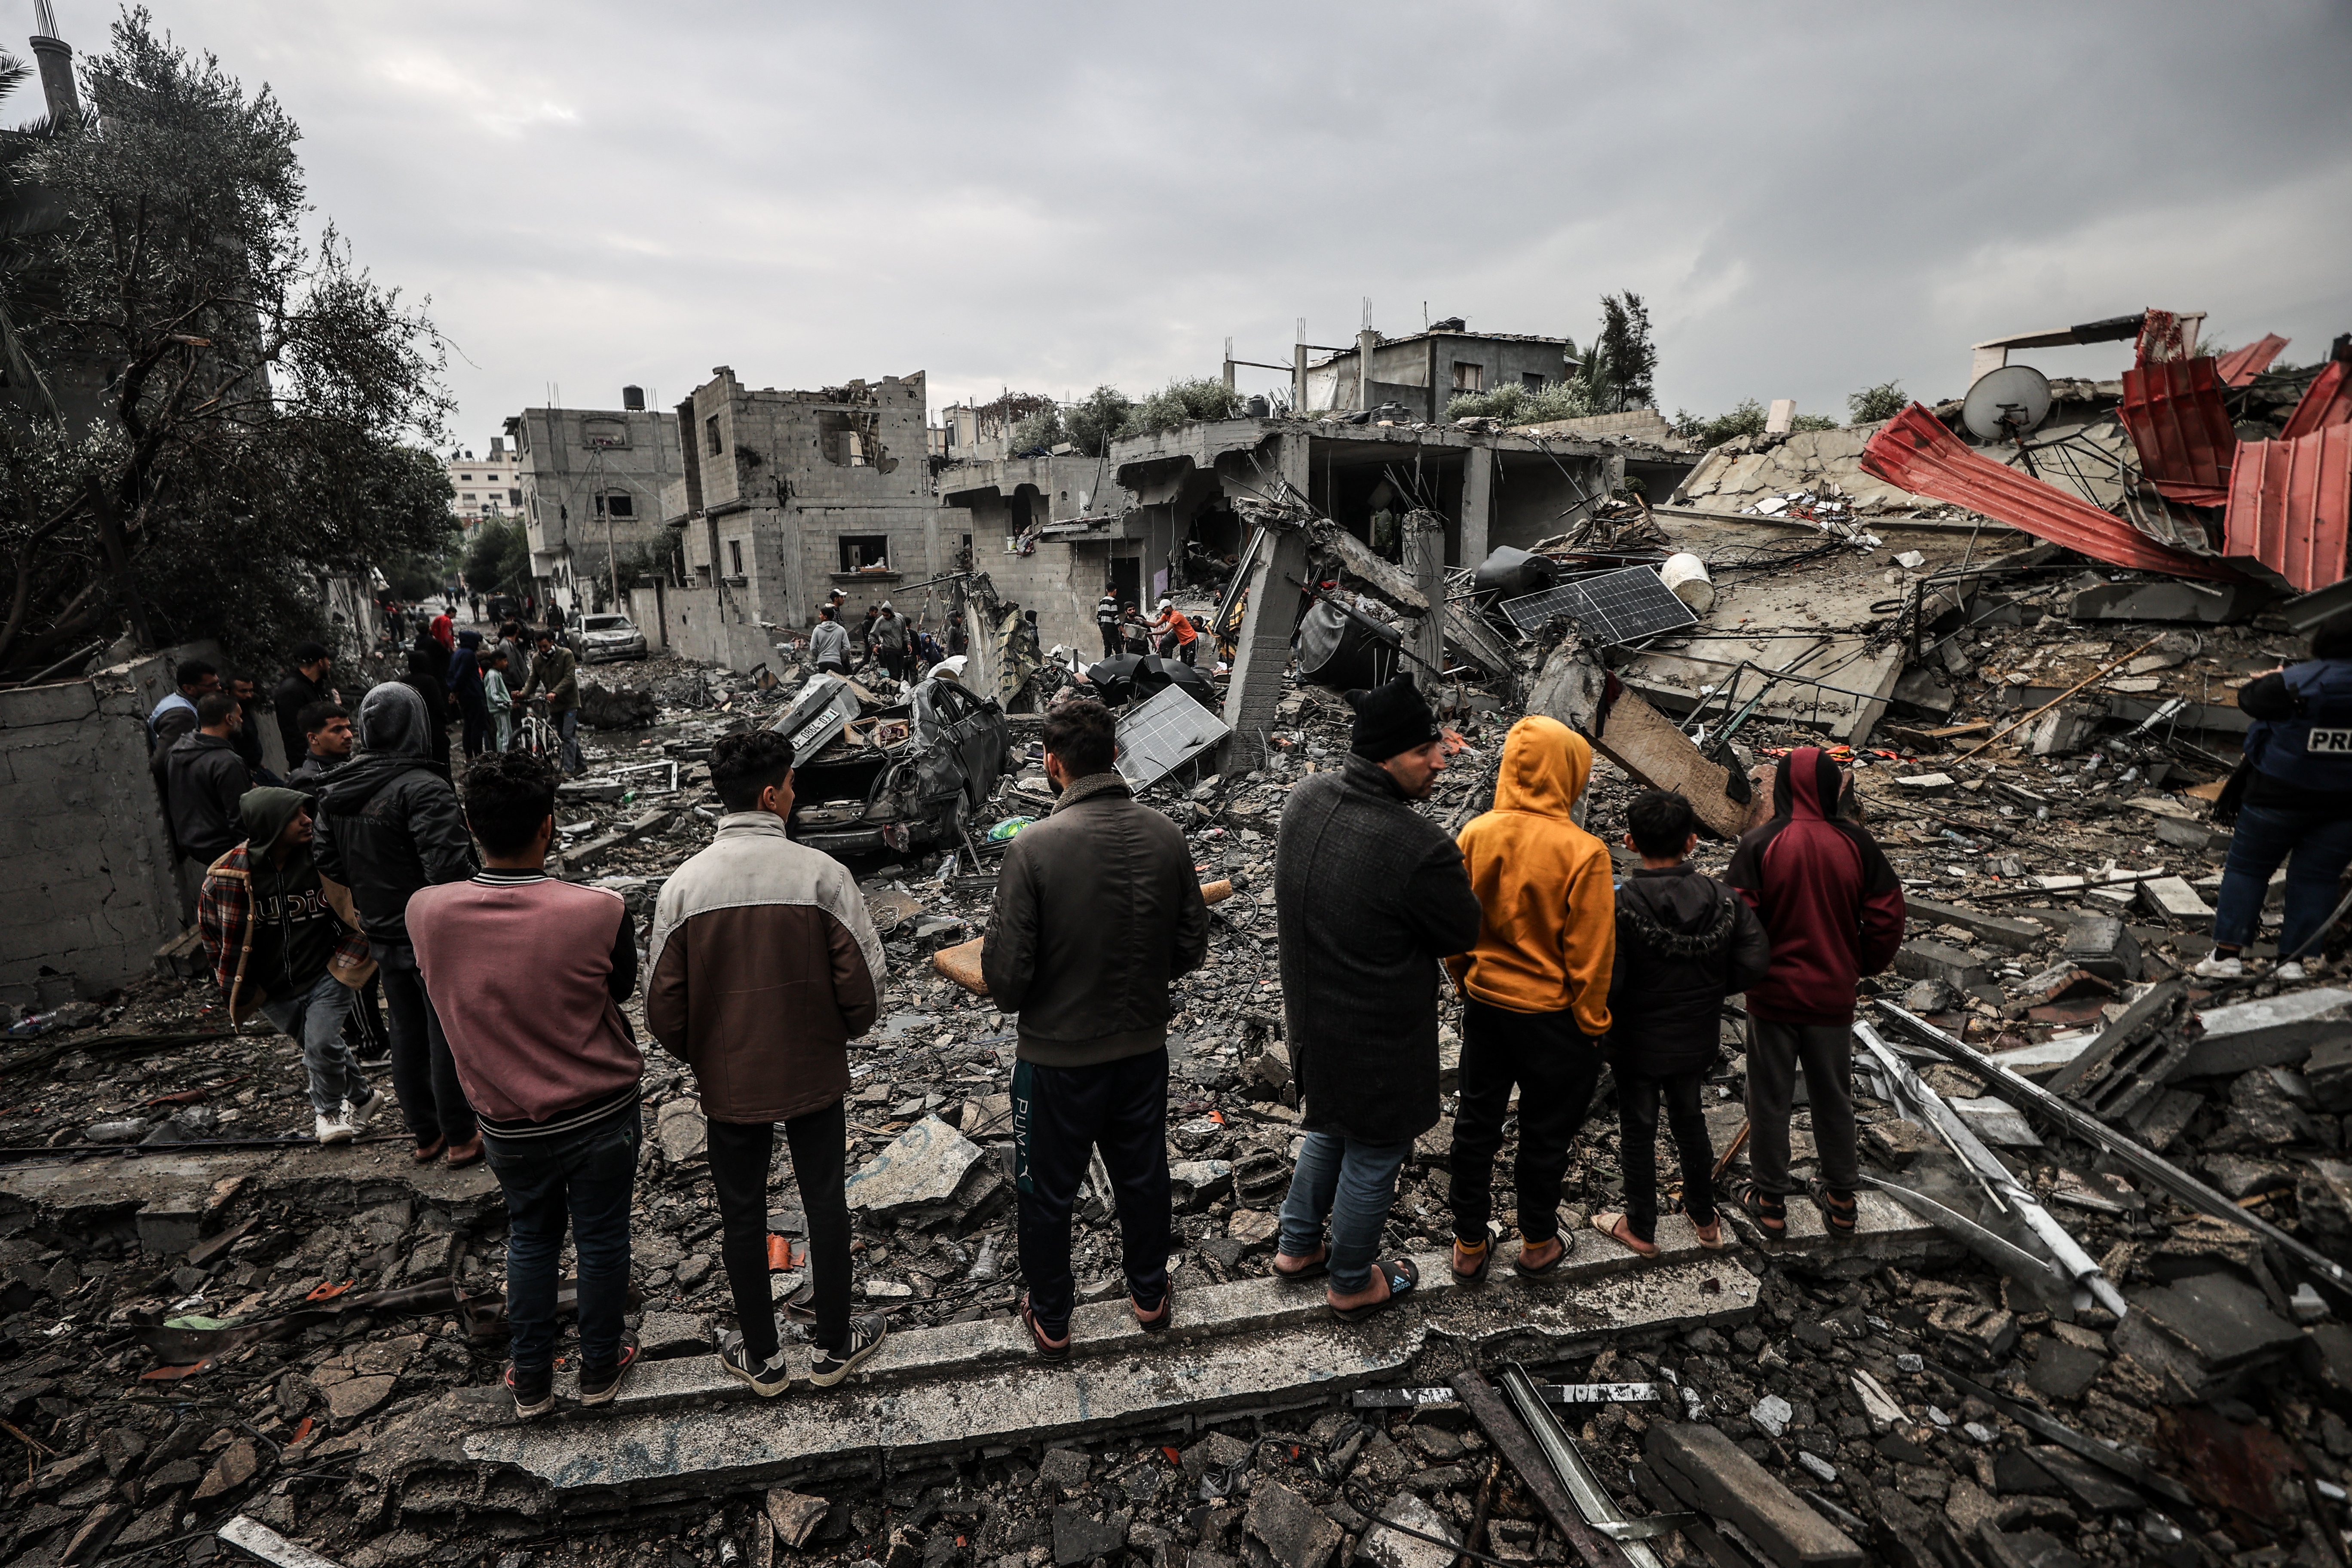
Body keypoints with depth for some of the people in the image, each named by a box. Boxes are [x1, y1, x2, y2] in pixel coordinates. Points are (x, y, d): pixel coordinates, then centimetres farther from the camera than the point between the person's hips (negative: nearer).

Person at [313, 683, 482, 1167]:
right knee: (449, 1036, 6)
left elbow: (328, 862, 10)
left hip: (384, 938, 7)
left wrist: (372, 889, 17)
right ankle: (460, 1137, 17)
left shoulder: (336, 792, 3)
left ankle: (426, 1134, 31)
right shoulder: (422, 788, -22)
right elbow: (447, 867, -28)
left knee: (407, 1034, 18)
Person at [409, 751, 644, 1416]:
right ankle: (600, 1367, 39)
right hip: (603, 1113, -2)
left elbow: (441, 989, 1)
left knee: (530, 1238, 25)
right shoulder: (600, 911, -27)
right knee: (601, 1239, 19)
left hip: (509, 1124, 2)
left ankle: (530, 1379, 41)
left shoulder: (426, 912, -19)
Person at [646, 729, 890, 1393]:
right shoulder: (821, 873, -18)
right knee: (825, 1203, 17)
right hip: (815, 1075, -1)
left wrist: (700, 1058, 13)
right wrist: (841, 1033, 5)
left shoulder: (683, 885, -11)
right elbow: (863, 985, -16)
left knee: (742, 1216, 19)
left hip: (727, 1083, 2)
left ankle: (761, 1359, 36)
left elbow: (664, 1008, -6)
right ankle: (834, 1347, 33)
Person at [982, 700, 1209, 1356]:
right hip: (1144, 1047, 4)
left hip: (1057, 1056, -4)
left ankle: (1051, 1320, 39)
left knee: (1048, 1192, 19)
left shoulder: (1035, 847, -24)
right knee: (1143, 1176, 24)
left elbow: (1005, 975, -20)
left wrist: (1014, 998, 3)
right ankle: (1151, 1295, 45)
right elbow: (1191, 949, -2)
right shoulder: (1166, 836, -11)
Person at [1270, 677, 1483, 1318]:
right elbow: (1462, 934, -15)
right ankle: (1352, 1282, 41)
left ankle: (1298, 1247, 48)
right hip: (1377, 1038, -7)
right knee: (1374, 1153, 18)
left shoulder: (1305, 799, -10)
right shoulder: (1421, 849, -33)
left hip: (1310, 1013, 7)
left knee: (1330, 1129, 30)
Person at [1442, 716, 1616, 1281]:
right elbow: (1590, 953, -16)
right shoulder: (1582, 852, -22)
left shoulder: (1476, 835, -11)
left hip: (1485, 1003, 3)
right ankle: (1538, 1245, 36)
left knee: (1477, 1119, 18)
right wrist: (1593, 1023, -1)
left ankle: (1469, 1245, 32)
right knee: (1546, 1130, 17)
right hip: (1553, 1016, -3)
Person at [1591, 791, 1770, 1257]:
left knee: (1638, 1131, 15)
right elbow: (1755, 961, -11)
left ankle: (1640, 1228, 32)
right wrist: (1710, 990, 5)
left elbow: (1606, 981, -28)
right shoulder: (1723, 899, -12)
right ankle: (1705, 1219, 42)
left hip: (1638, 1044, -4)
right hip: (1698, 1041, 4)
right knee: (1690, 1121, 25)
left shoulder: (1620, 904, -25)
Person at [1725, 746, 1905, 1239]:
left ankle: (1770, 1202, 22)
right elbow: (1887, 915, -1)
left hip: (1773, 995, -3)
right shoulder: (1856, 844, -7)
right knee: (1834, 1097, 18)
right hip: (1834, 996, 3)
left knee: (1770, 1097, 11)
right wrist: (1862, 966, 13)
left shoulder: (1759, 843, -16)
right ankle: (1840, 1200, 32)